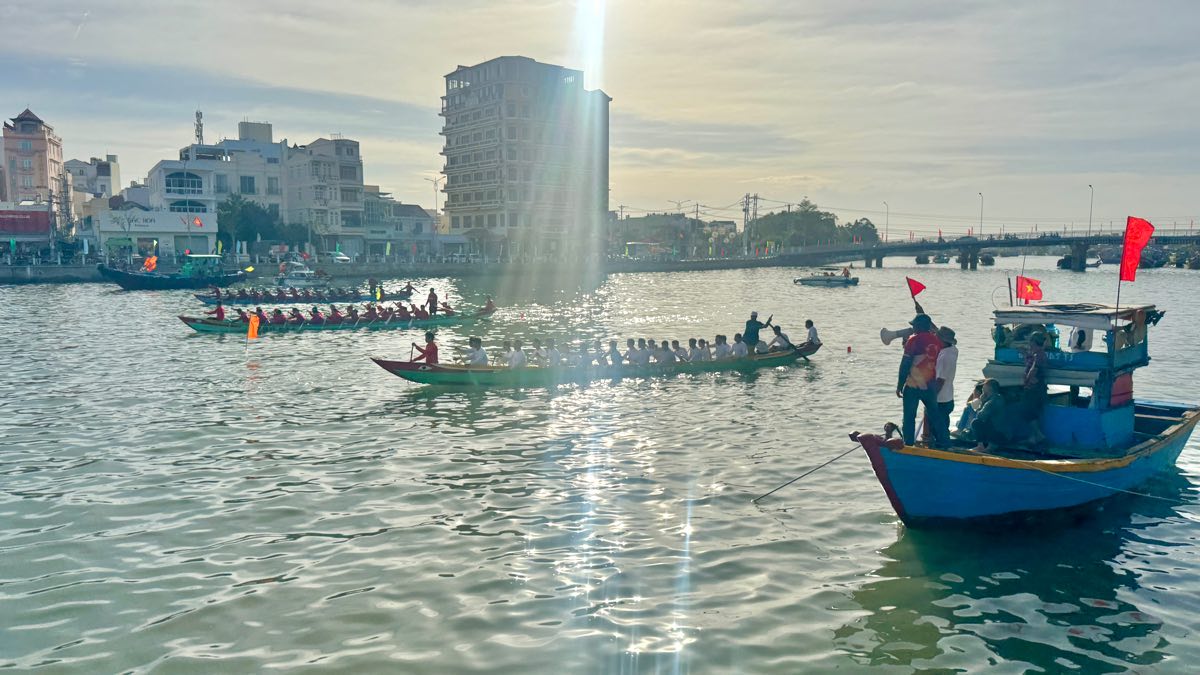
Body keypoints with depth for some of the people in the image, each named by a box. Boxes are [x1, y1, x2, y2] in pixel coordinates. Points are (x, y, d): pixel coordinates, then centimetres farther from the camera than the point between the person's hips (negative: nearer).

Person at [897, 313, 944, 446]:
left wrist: (899, 385, -4)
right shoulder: (937, 340, 4)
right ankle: (943, 443, 22)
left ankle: (909, 445, 4)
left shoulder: (914, 340, -12)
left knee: (909, 419, 3)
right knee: (934, 416, 18)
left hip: (913, 386, -5)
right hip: (931, 386, 5)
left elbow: (905, 364, -11)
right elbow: (938, 364, 11)